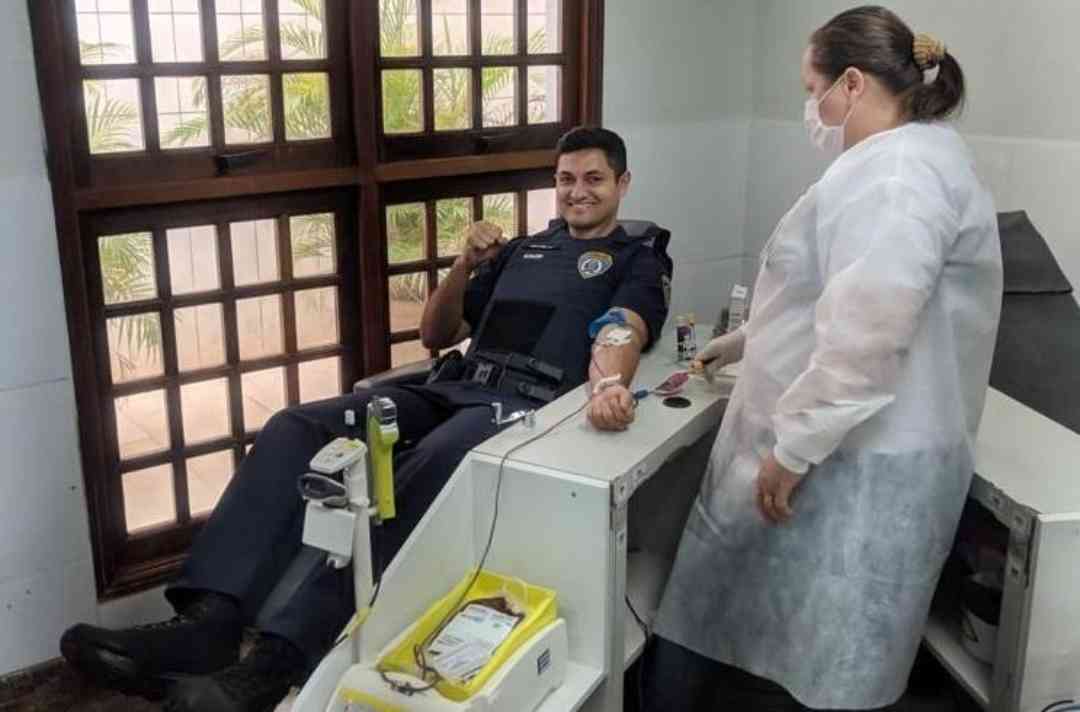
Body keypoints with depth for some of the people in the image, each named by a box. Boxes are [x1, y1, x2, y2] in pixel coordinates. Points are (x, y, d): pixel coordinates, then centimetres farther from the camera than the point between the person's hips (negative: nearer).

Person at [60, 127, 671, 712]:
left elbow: (623, 330, -10)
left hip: (526, 403, -6)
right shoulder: (522, 249, 30)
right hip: (450, 387, 6)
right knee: (295, 429, -18)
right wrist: (465, 267, 10)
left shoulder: (638, 259, 14)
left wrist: (610, 384, -34)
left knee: (422, 473, -38)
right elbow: (435, 335, 29)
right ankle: (209, 625, -30)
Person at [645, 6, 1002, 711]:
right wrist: (743, 341, 31)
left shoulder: (897, 170, -19)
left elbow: (865, 333, -29)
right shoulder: (899, 161, 18)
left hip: (851, 468, -10)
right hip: (837, 452, 10)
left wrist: (793, 448, -23)